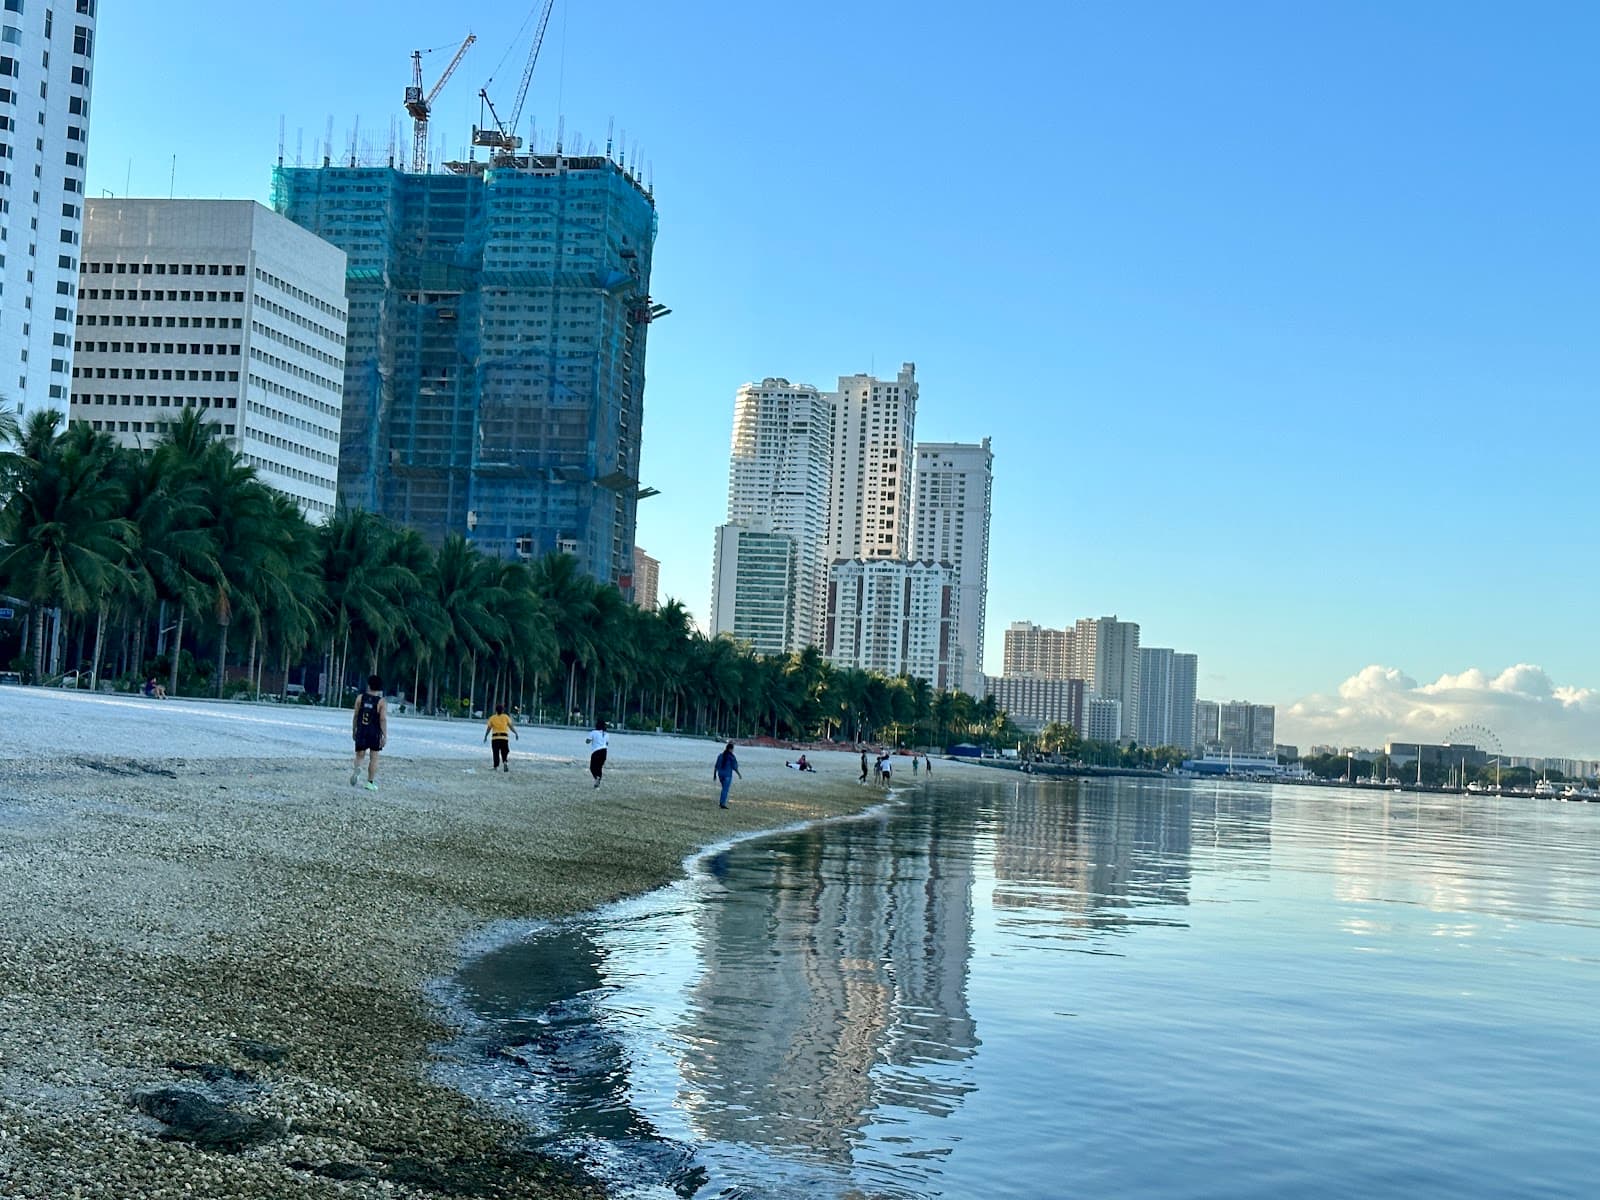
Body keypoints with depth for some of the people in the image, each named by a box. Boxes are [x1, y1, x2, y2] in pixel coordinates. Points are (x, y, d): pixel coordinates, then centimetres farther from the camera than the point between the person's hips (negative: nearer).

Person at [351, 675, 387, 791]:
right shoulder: (381, 702, -7)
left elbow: (356, 716, 3)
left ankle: (356, 769, -21)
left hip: (361, 731, 2)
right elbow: (383, 719, -12)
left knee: (359, 755, 11)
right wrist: (385, 736, -10)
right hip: (375, 733, -2)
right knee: (373, 757, 8)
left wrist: (353, 731, 13)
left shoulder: (360, 698, -1)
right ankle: (370, 783, 9)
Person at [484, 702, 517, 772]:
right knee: (504, 752, 7)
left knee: (496, 752, 7)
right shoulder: (506, 717, 3)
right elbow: (511, 727, 1)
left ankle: (496, 766, 9)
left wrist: (485, 736, 17)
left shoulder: (492, 718, 3)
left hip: (495, 738, 0)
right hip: (504, 737, 0)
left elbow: (488, 729, 6)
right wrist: (516, 733, 10)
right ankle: (505, 762, -19)